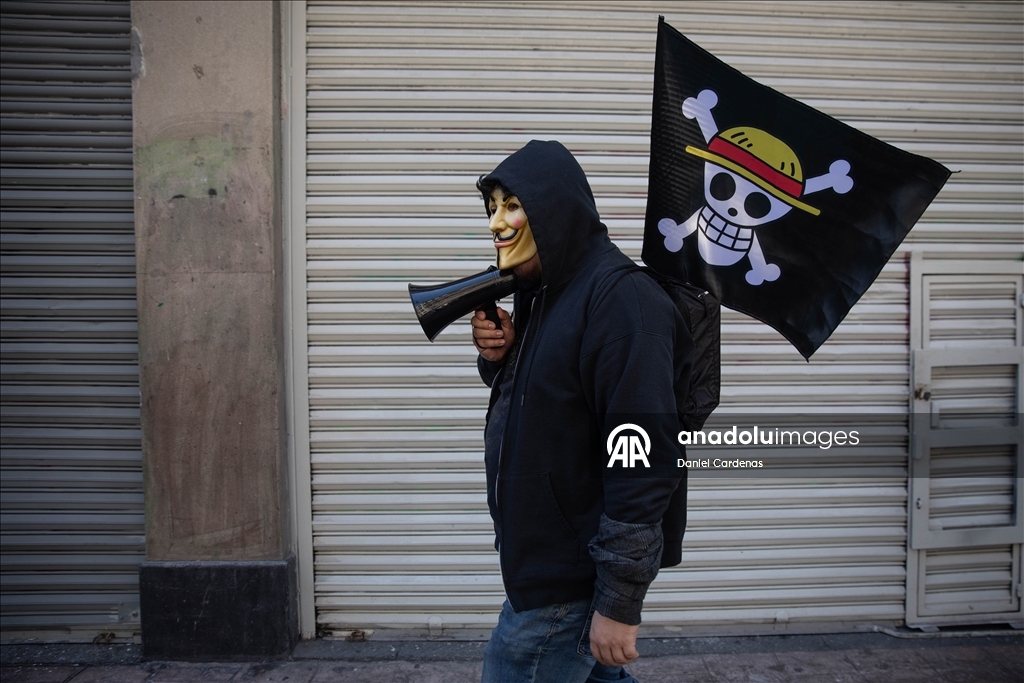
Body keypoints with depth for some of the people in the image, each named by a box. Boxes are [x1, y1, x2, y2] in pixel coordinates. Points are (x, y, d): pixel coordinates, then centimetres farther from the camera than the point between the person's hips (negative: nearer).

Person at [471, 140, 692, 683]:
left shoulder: (620, 298, -21)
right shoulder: (539, 293, 8)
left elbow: (643, 458, -25)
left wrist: (620, 602, -22)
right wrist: (498, 355, -5)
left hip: (573, 577, -9)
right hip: (542, 554, 9)